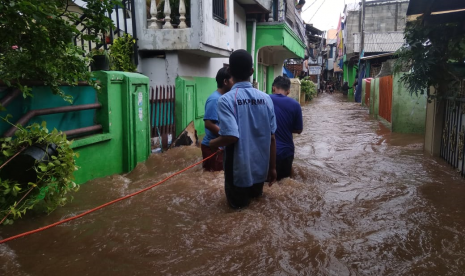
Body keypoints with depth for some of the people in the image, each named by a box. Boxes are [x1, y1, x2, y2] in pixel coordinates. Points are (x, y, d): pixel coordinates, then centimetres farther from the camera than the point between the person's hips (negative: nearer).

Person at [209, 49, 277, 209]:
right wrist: (272, 167, 9)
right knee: (255, 198, 30)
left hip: (239, 169, -4)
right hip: (261, 168, 4)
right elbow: (272, 138, -2)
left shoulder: (226, 100, -17)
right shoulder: (266, 99, -4)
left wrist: (213, 143, -5)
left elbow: (231, 136, -27)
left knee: (239, 204, 19)